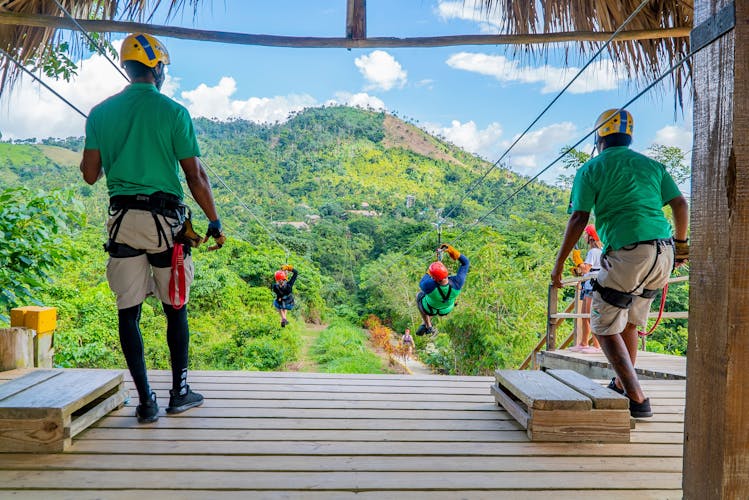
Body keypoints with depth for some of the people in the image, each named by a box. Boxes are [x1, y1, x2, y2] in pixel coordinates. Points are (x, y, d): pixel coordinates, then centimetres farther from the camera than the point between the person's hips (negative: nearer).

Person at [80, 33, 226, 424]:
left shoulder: (101, 113, 6)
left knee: (128, 312, 7)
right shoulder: (173, 112, -3)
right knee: (175, 309, 10)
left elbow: (90, 174, 6)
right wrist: (214, 222, 4)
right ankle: (180, 392, 21)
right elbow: (195, 176, -5)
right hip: (165, 220, -2)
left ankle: (146, 402, 9)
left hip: (123, 221, 3)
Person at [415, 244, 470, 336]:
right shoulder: (457, 283, -40)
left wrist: (428, 273, -9)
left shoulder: (429, 286, -46)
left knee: (419, 295, 32)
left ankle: (428, 327, 35)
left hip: (430, 309, -3)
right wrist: (451, 250, -30)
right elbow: (465, 262, -24)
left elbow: (421, 284, -19)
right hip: (446, 309, 3)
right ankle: (426, 323, 50)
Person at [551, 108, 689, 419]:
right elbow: (680, 204, 12)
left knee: (605, 328, 4)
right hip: (663, 255, 7)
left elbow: (578, 219, -5)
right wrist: (681, 243, 27)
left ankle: (637, 399, -4)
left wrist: (558, 264, -1)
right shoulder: (652, 165, 18)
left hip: (626, 255, -6)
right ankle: (621, 385, 32)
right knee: (629, 322, 22)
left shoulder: (591, 169, 3)